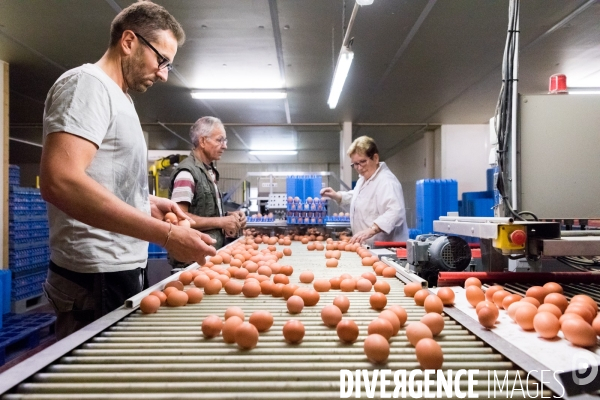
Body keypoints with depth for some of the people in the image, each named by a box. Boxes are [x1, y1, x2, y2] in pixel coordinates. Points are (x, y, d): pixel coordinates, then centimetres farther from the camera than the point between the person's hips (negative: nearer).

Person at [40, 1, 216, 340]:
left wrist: (147, 203, 8)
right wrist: (166, 234, -29)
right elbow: (59, 182, -28)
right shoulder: (87, 84, -12)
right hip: (98, 277, -10)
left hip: (122, 269, 10)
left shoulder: (118, 97, 17)